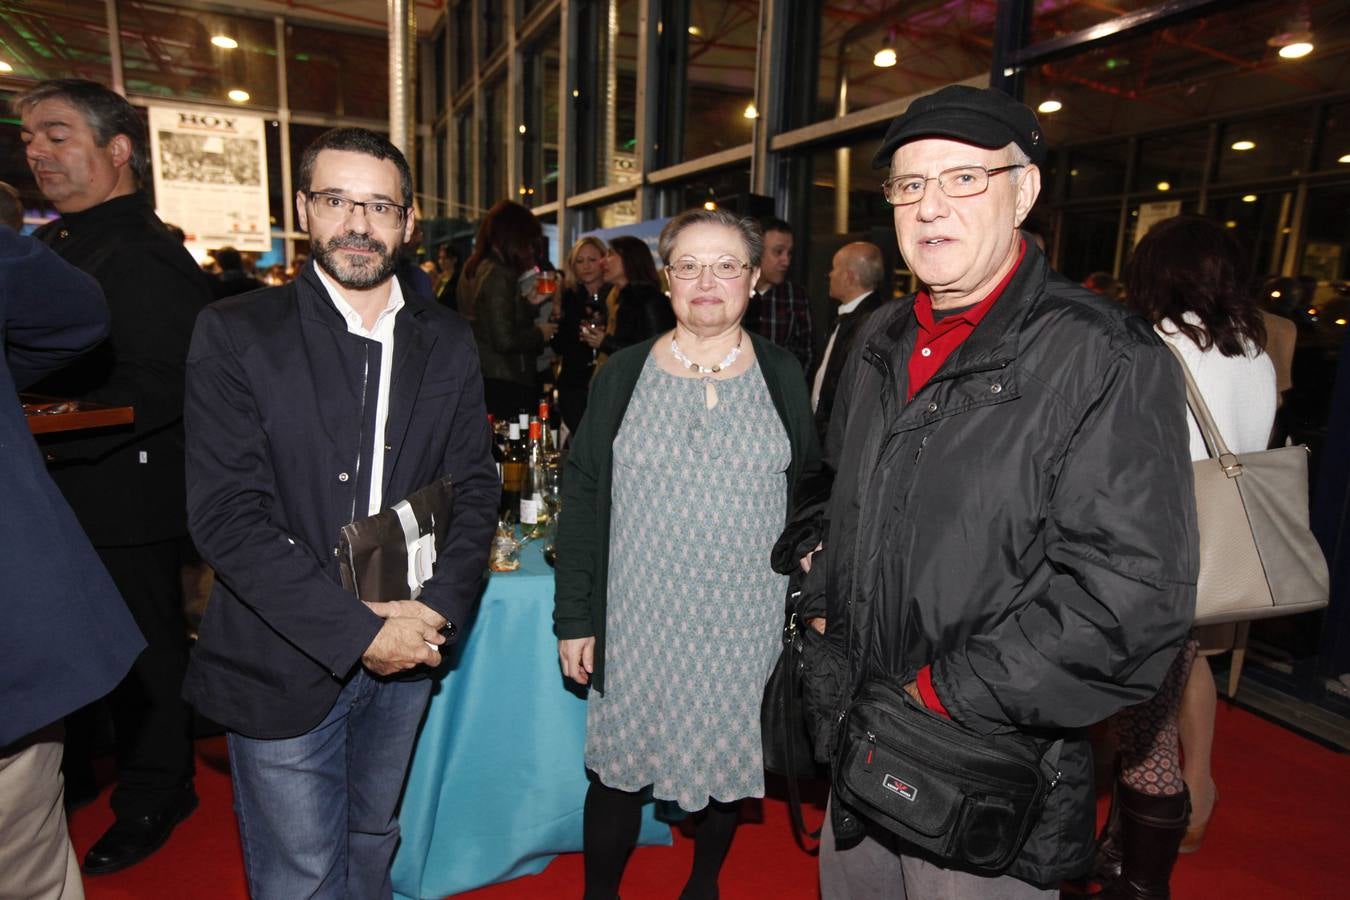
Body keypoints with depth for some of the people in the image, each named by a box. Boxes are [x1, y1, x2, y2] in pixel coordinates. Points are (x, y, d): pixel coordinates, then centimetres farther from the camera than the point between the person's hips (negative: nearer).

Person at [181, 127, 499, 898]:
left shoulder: (449, 342, 3)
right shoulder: (237, 334, -9)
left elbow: (476, 487, 3)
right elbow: (227, 515, -15)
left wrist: (436, 611, -11)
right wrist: (358, 631, -19)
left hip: (408, 651, 3)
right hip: (284, 664, -3)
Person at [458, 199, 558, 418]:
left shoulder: (473, 268, 12)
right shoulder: (498, 274, -15)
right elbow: (505, 340, -20)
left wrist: (531, 303, 16)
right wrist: (539, 333, -4)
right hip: (504, 382, -9)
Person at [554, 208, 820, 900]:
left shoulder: (783, 378, 1)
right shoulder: (624, 374, -1)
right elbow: (582, 500, -1)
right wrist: (574, 616, -4)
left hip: (747, 623, 1)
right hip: (638, 622, 0)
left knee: (729, 762, 16)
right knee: (620, 765, 9)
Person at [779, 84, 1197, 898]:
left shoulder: (1104, 359, -17)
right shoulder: (882, 342, 6)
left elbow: (1131, 594, -24)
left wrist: (944, 694, -20)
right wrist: (825, 604, 6)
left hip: (991, 782, -6)